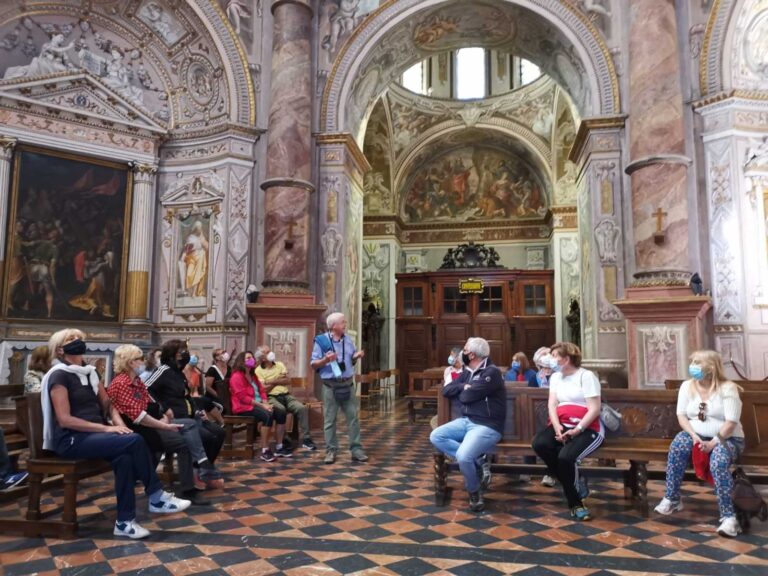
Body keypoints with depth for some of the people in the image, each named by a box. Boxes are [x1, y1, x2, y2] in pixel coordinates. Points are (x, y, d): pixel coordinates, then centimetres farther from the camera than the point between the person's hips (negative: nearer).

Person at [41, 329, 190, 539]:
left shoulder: (88, 372, 15)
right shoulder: (59, 375, -9)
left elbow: (107, 404, 16)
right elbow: (65, 419, -17)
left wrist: (119, 424, -6)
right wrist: (106, 429, -21)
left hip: (94, 434, 7)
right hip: (71, 440, -7)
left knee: (125, 458, -24)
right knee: (135, 441, -25)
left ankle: (125, 521, -16)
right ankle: (156, 497, -12)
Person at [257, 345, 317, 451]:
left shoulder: (279, 364, 16)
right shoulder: (259, 370, 2)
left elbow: (288, 380, 5)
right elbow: (264, 389, -9)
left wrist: (272, 381, -5)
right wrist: (278, 379, -2)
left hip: (286, 395, 4)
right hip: (271, 397, -4)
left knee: (302, 408, -20)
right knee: (280, 409, -36)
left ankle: (306, 439, -16)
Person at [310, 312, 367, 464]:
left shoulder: (348, 340, 9)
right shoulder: (321, 341, -7)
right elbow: (313, 364, -6)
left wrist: (357, 356, -5)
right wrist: (325, 360, -23)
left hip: (348, 384, 4)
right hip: (330, 386, -4)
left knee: (353, 417, 5)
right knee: (329, 420, 3)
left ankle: (356, 449, 12)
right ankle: (331, 451, 12)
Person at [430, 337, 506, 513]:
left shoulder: (492, 372, -15)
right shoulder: (467, 372, 13)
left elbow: (467, 396, -20)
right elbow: (446, 390, 7)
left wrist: (460, 391, 3)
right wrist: (464, 387, -7)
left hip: (487, 426, -9)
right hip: (466, 421, 9)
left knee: (463, 457, -29)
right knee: (435, 437, -8)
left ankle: (474, 491, 2)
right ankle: (478, 461, -7)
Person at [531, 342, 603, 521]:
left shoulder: (586, 376, -3)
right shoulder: (555, 377, 18)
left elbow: (594, 409, -10)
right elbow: (552, 405, 6)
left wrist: (577, 430, -20)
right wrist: (557, 427, -12)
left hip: (587, 429, -6)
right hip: (562, 426, 6)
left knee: (566, 457, -33)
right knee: (539, 444, -25)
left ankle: (574, 502, -5)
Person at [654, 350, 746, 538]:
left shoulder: (728, 388, -10)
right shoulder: (687, 386, 4)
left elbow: (731, 423, -17)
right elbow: (681, 415, 0)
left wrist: (713, 443, -25)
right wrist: (694, 436, -16)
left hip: (727, 438, -3)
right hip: (698, 436, 4)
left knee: (719, 462, -36)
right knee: (678, 444, -29)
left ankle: (728, 516, -30)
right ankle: (672, 499, -20)